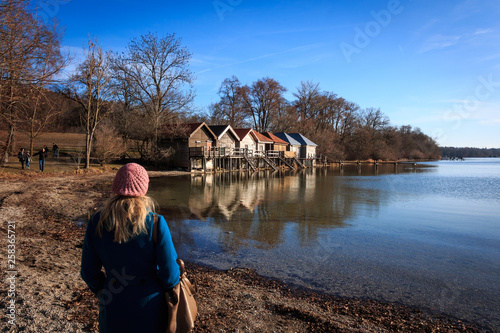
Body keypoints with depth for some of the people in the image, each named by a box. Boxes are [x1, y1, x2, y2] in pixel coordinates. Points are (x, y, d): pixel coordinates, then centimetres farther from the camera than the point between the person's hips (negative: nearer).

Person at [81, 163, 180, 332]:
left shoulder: (96, 222, -10)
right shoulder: (155, 223, -21)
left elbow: (89, 272, 0)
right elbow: (170, 275, -16)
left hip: (113, 309, 3)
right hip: (149, 306, -2)